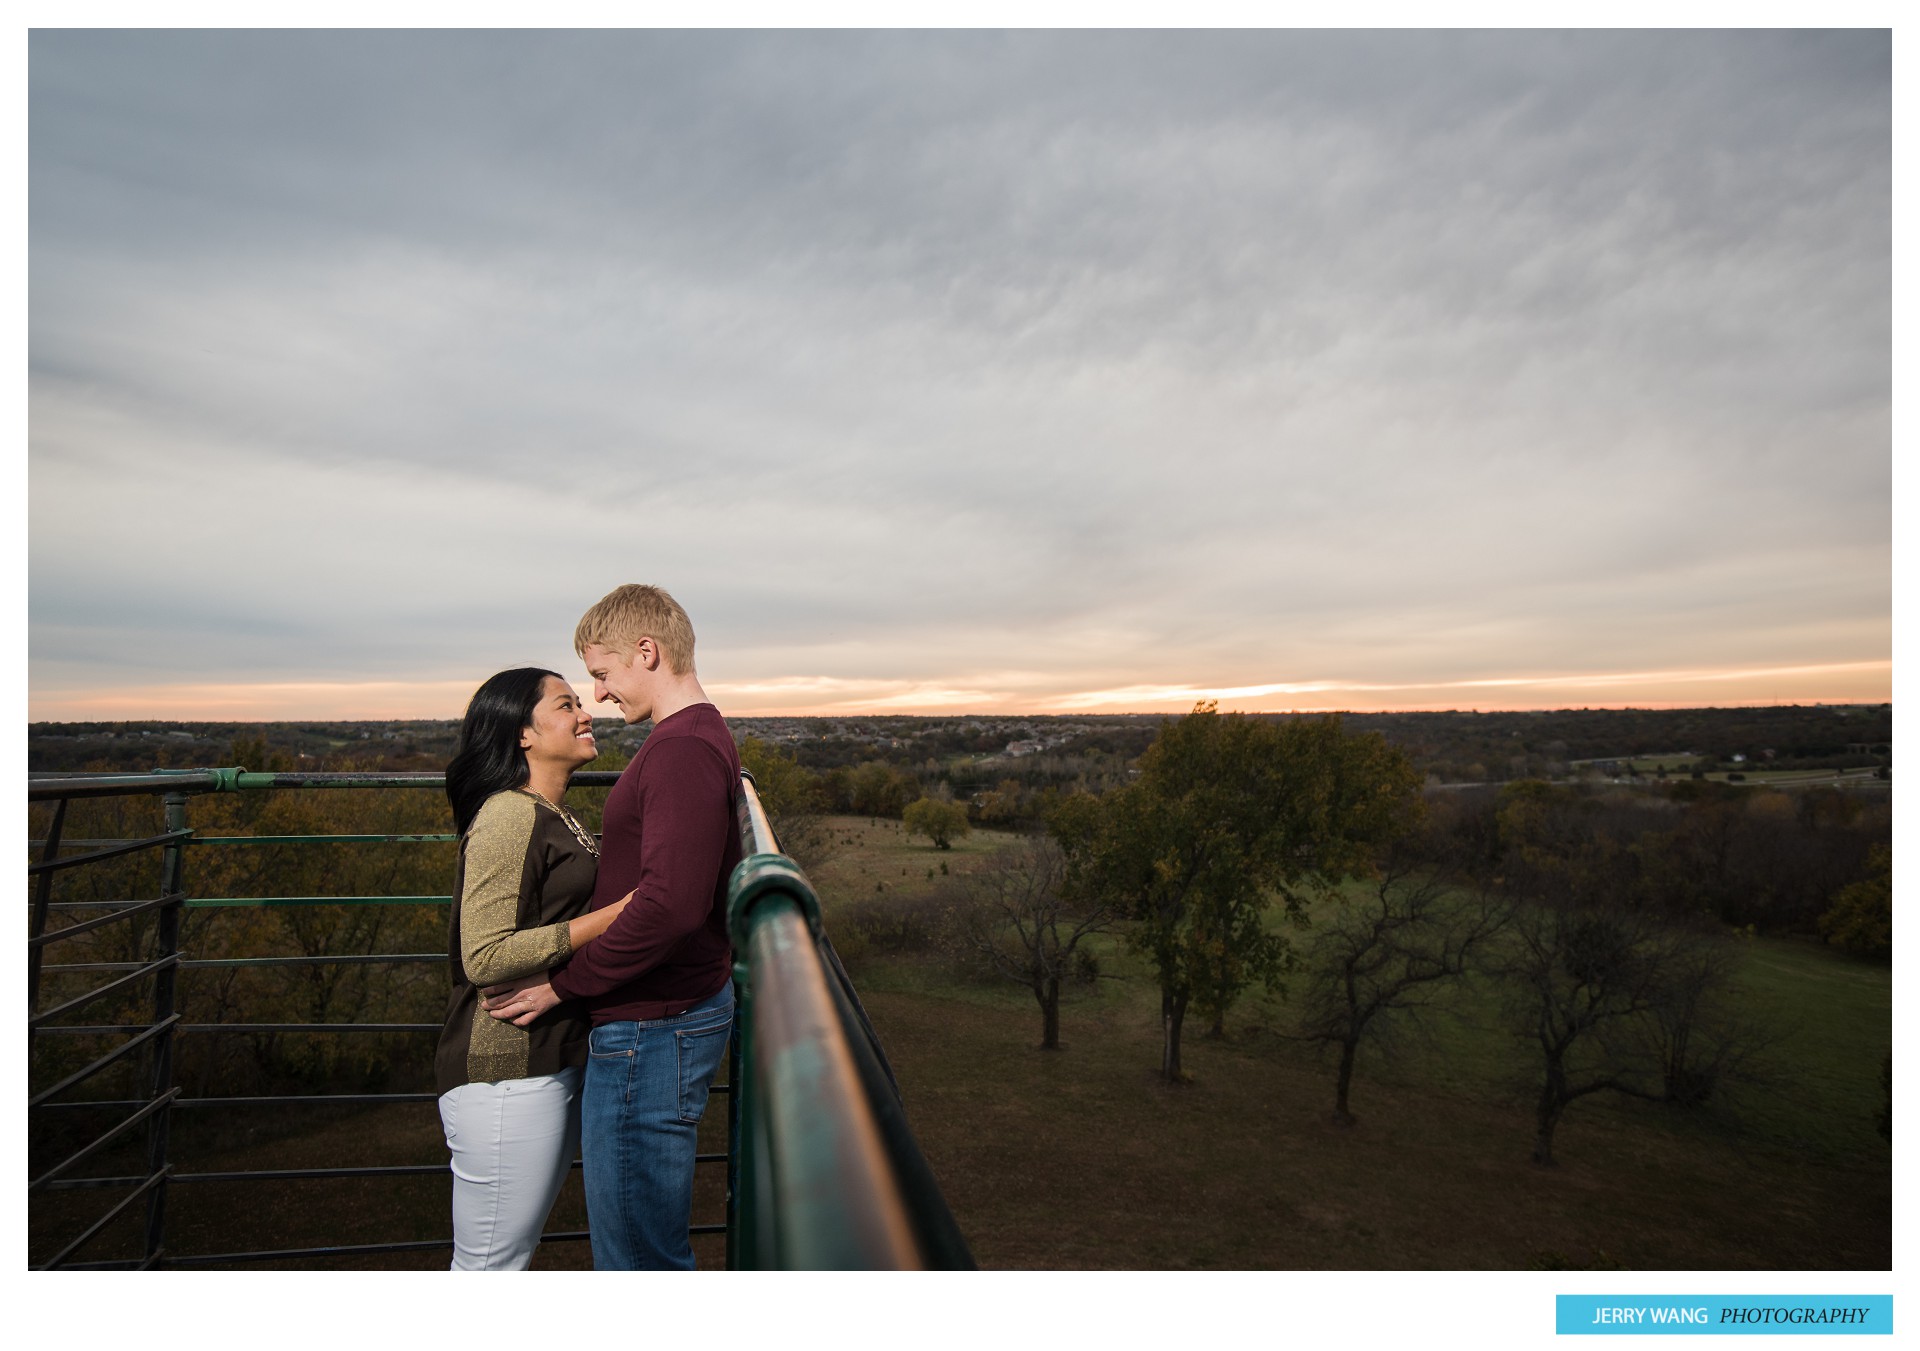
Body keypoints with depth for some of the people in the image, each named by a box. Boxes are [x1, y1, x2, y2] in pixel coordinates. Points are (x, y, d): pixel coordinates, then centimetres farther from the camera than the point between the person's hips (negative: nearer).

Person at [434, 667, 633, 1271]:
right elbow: (485, 957, -22)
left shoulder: (557, 819, 16)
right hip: (507, 1074, -10)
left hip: (555, 1062, 10)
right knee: (489, 1264, 4)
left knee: (513, 1252, 21)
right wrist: (614, 916, -22)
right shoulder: (509, 818, -16)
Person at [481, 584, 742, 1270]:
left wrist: (562, 984, -18)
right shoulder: (704, 738, 13)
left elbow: (671, 903, -30)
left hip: (652, 1028, -11)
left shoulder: (681, 750, -21)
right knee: (631, 1234, 24)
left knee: (638, 1253, 4)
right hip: (666, 1013, 11)